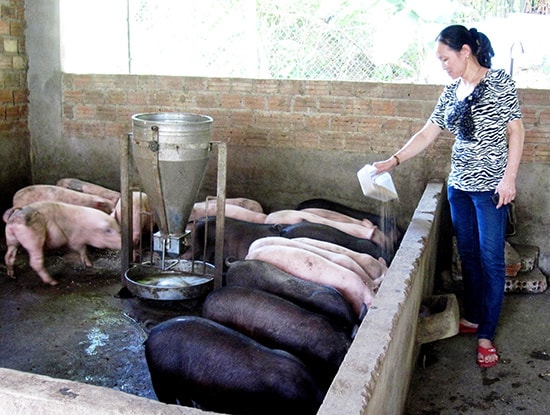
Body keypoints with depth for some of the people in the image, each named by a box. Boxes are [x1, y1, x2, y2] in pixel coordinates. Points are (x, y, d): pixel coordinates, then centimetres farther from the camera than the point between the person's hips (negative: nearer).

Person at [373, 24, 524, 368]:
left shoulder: (500, 82, -6)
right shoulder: (452, 91, 10)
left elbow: (516, 131, -7)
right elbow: (427, 134, 10)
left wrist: (509, 177, -14)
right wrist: (393, 162, 1)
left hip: (491, 186, -6)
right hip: (459, 185, 6)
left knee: (491, 260, 0)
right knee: (468, 255, 14)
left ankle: (487, 335, 8)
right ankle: (473, 317, 29)